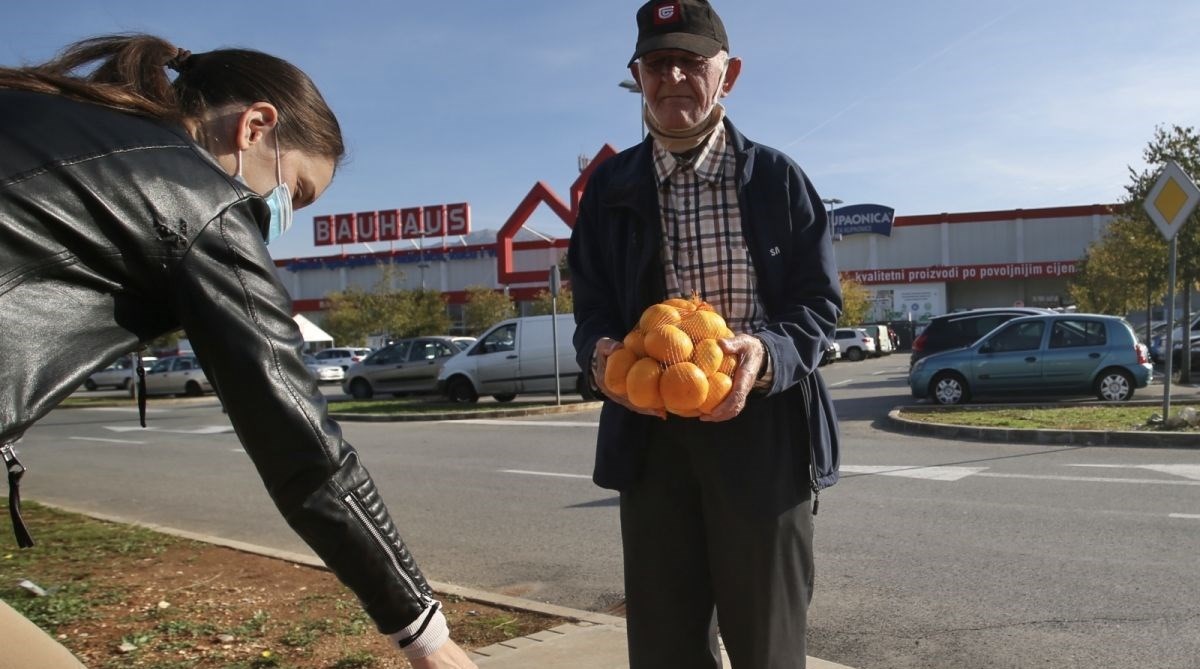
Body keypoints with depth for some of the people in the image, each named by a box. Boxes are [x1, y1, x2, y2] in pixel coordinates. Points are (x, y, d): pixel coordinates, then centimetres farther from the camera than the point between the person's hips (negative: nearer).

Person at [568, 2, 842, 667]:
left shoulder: (776, 177, 2)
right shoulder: (611, 187, 7)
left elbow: (819, 300, 1)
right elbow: (591, 304, 9)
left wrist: (766, 352, -20)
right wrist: (602, 351, -15)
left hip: (761, 429, -1)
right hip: (652, 435, 2)